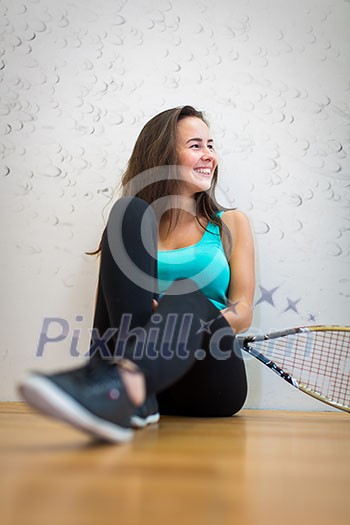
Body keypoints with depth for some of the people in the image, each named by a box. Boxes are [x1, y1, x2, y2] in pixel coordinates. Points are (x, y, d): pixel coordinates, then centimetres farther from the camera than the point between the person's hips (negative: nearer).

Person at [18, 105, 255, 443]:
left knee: (189, 296, -33)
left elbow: (244, 309, 6)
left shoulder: (231, 224, 16)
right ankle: (136, 399, -33)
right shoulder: (132, 221, 15)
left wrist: (189, 317, -16)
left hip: (212, 383, 1)